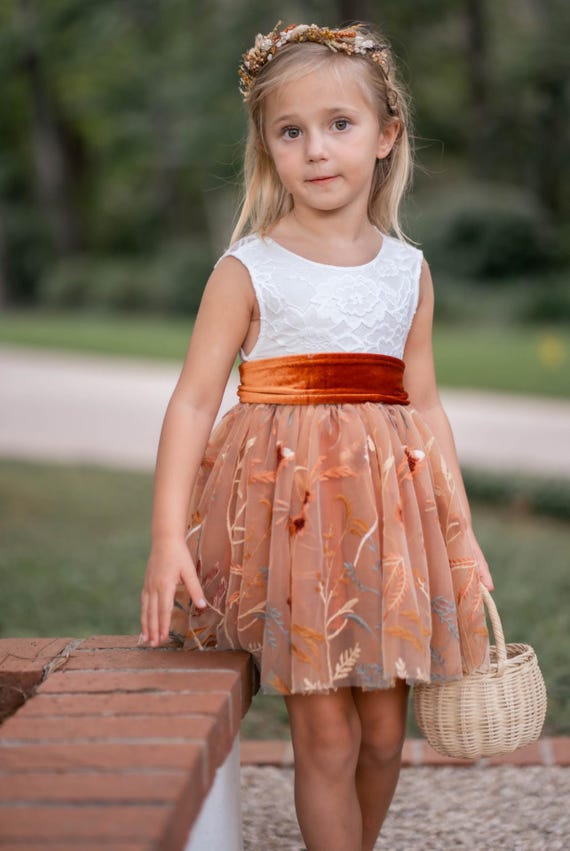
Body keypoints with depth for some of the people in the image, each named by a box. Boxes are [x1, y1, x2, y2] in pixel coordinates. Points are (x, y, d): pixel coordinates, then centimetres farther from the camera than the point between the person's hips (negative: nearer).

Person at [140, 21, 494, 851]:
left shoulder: (408, 271, 7)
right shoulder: (247, 271, -5)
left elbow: (425, 409, 12)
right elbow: (194, 401, -9)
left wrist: (461, 533, 10)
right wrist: (169, 535, -17)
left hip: (389, 516, 4)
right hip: (288, 515, -4)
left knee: (385, 731, 11)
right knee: (326, 736, -1)